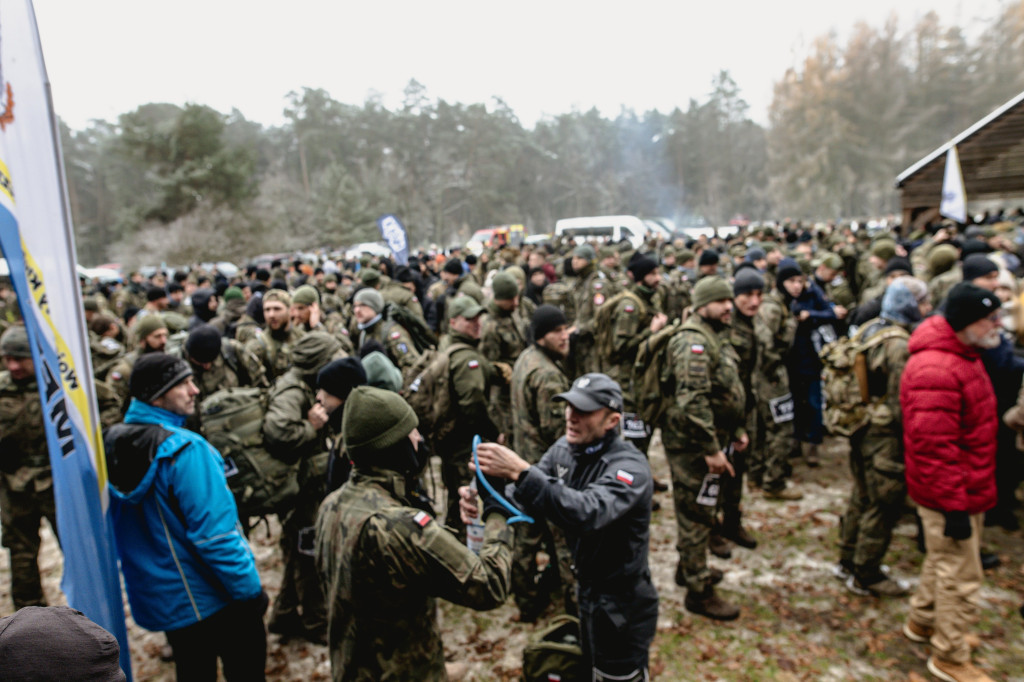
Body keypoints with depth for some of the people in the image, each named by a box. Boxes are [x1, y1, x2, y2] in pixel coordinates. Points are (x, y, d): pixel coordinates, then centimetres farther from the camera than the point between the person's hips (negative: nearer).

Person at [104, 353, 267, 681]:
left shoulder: (113, 443, 0)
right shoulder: (184, 449, -26)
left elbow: (116, 525, 10)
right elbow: (215, 534, -27)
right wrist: (251, 590, -18)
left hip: (157, 598, 8)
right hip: (212, 597, -7)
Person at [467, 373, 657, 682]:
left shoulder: (630, 467, -25)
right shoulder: (564, 448, -3)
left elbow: (587, 513, -42)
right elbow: (523, 495, -7)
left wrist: (520, 471, -48)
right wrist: (485, 498, -29)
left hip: (621, 608, -6)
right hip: (581, 592, 7)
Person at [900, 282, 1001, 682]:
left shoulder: (963, 355, 8)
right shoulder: (936, 371, -28)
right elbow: (933, 447, -29)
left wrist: (973, 491, 22)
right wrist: (953, 504, -24)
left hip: (966, 489, 10)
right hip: (951, 495, -10)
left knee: (943, 561, 25)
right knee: (961, 577, 4)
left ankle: (922, 622, 44)